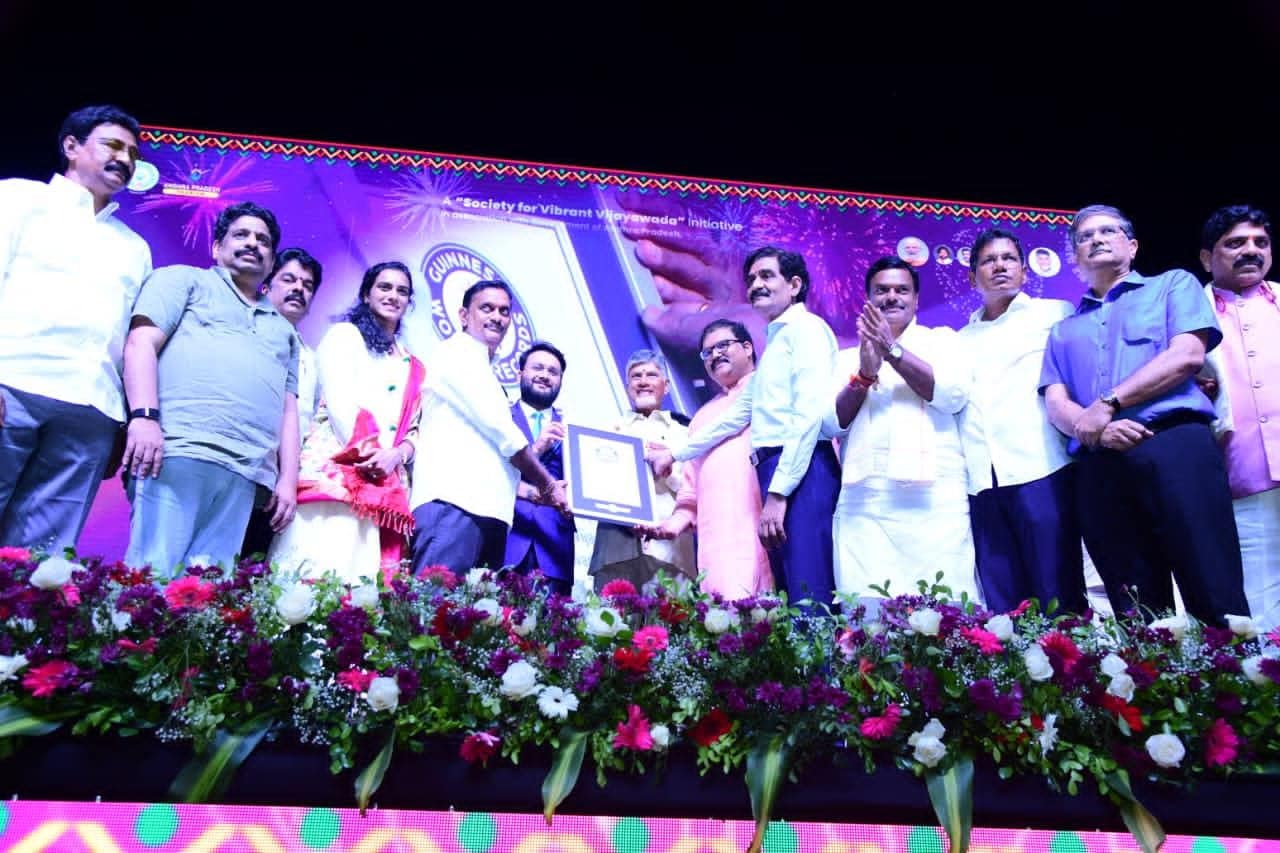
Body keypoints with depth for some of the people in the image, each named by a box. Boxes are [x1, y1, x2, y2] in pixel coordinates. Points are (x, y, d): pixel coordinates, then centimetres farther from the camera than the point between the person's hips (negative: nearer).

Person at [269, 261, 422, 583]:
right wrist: (368, 453, -15)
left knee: (362, 574, -2)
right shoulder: (344, 335, 9)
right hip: (335, 472, -5)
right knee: (320, 568, -17)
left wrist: (397, 455, -5)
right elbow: (340, 402, -5)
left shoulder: (411, 364, 24)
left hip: (387, 484, 5)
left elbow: (414, 427, 17)